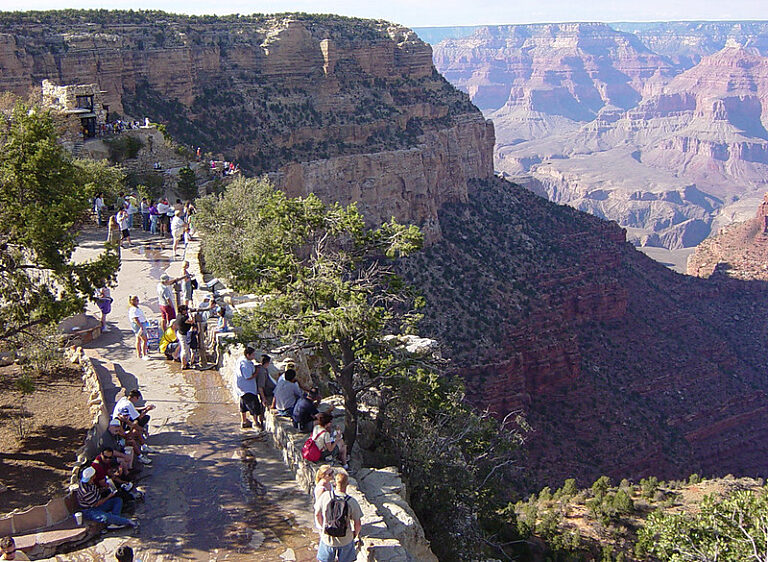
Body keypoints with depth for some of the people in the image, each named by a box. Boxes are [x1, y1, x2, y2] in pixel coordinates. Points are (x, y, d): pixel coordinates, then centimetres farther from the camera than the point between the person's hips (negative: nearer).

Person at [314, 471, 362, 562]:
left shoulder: (325, 496, -16)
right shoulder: (352, 501, -20)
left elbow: (317, 515, -2)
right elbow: (358, 524, -13)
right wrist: (355, 534, 9)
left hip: (327, 538, 1)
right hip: (345, 540, -1)